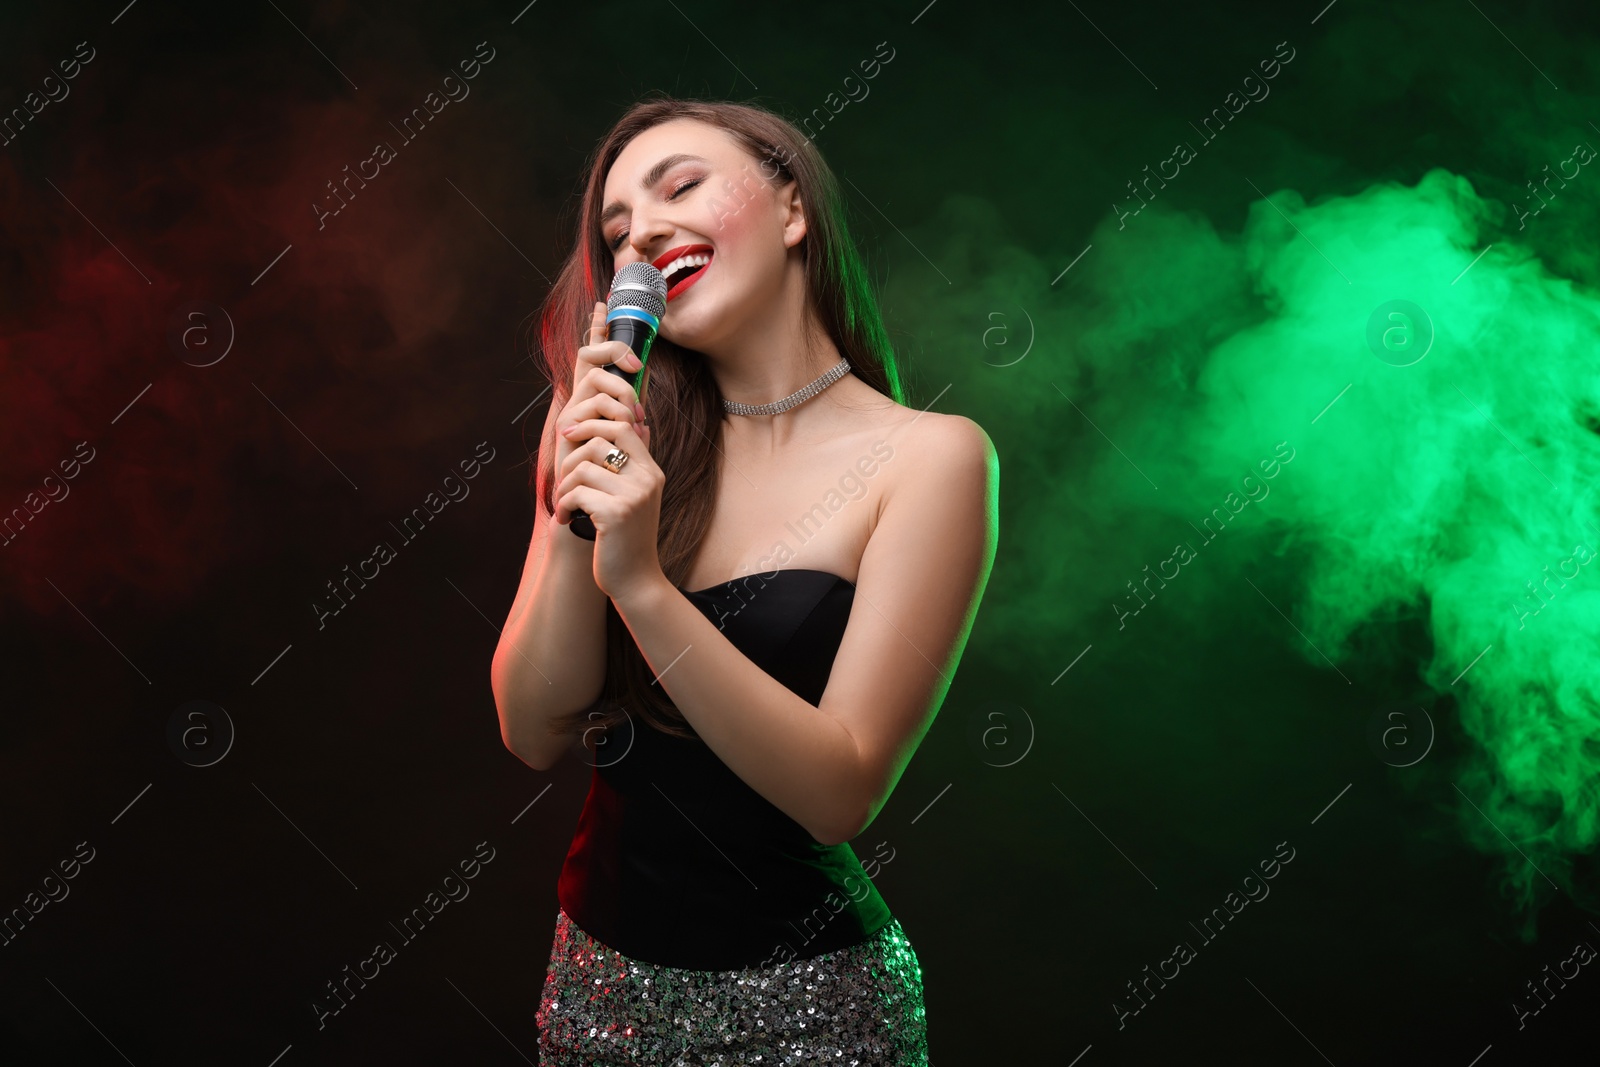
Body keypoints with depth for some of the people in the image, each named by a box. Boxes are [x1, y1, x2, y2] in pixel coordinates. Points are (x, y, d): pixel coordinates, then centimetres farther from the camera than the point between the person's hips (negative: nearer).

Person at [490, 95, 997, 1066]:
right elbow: (536, 733, -5)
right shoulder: (623, 439, 0)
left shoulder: (929, 457, -12)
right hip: (601, 975, 4)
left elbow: (842, 793, -18)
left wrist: (642, 583, -26)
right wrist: (572, 509, -18)